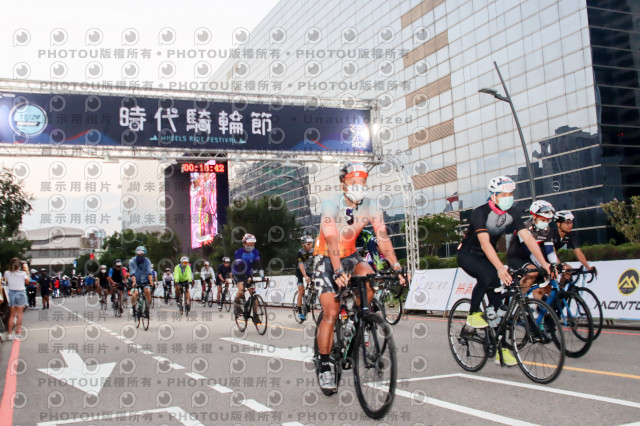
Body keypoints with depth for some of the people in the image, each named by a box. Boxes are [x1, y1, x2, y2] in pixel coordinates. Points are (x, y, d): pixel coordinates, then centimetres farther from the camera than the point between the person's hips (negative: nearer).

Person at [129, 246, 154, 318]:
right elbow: (132, 273, -23)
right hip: (136, 281, -1)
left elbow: (149, 272, -18)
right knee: (135, 293, -25)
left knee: (147, 291, -23)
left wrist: (151, 282, -31)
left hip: (144, 281, 1)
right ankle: (133, 307, 0)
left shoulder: (147, 261, -8)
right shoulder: (132, 261, -13)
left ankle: (147, 308, -7)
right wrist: (134, 282, -38)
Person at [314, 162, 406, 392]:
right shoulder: (331, 204, -23)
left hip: (350, 256, 4)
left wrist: (397, 267, -26)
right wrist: (338, 272, -45)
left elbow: (383, 238, -16)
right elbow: (331, 241, -33)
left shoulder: (370, 206, -11)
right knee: (331, 313, -11)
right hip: (327, 260, -3)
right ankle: (325, 366, 0)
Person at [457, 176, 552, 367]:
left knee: (497, 301, -3)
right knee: (488, 275, -37)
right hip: (467, 255, -6)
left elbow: (527, 238, -16)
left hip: (487, 256, 6)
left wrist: (543, 262, -28)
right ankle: (473, 314, -13)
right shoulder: (480, 213, -27)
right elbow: (485, 242, -39)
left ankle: (501, 348, 3)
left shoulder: (512, 214, -9)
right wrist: (500, 267, -52)